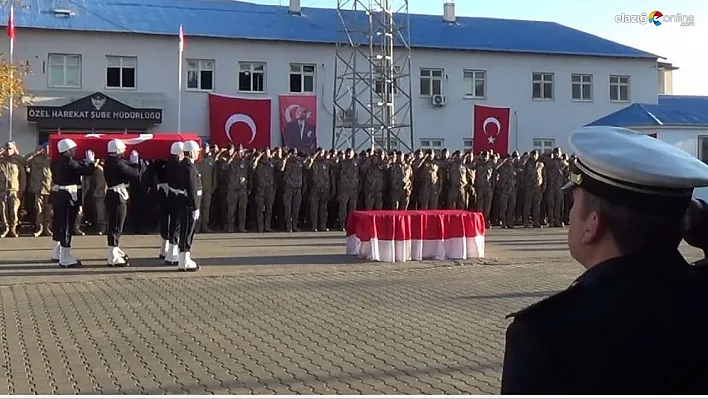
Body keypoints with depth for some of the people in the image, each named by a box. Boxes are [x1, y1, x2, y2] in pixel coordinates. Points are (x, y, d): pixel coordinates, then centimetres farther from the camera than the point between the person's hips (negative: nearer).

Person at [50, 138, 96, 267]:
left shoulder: (60, 161, 10)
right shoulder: (69, 162, -18)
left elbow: (77, 167, 14)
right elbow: (88, 171, -19)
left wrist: (85, 162, 4)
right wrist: (91, 161, -3)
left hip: (60, 196, 10)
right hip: (68, 197, -10)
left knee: (60, 224, 20)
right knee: (67, 226, -6)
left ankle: (57, 252, 34)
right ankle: (65, 259, -4)